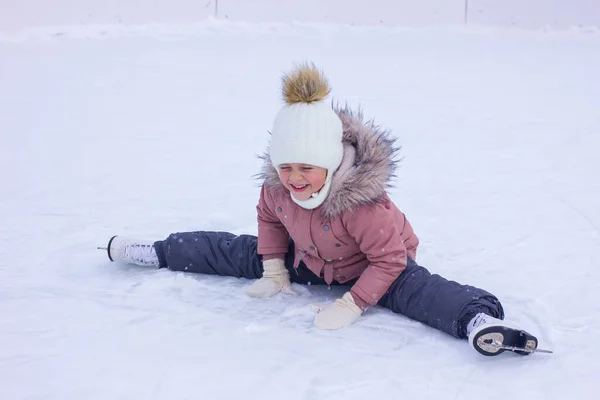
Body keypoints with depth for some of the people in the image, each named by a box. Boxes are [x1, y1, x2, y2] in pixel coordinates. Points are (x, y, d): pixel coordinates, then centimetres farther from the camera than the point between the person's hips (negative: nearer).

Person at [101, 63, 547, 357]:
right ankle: (156, 252, 33)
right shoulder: (277, 184, -20)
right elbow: (269, 218, 3)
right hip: (309, 261, 6)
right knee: (238, 252, 13)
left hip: (378, 264, -6)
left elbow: (390, 260, -32)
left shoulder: (364, 201, -40)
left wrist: (352, 304, -34)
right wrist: (274, 270, 1)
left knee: (415, 288, -36)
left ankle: (481, 320, -59)